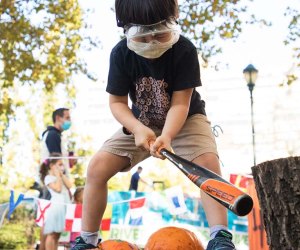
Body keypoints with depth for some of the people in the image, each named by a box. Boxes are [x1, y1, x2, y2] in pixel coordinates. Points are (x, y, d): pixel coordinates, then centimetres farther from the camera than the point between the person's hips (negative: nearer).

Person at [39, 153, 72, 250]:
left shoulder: (61, 176, 20)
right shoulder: (48, 178, -3)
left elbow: (69, 186, 7)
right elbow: (58, 188, -15)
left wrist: (62, 175, 7)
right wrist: (58, 175, -5)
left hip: (64, 207, 7)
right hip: (55, 207, -7)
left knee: (57, 234, 9)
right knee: (52, 234, -6)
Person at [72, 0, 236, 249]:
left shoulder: (184, 50, -26)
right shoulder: (121, 53, -20)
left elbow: (180, 104, -25)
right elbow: (117, 102, -14)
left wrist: (167, 136, -44)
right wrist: (137, 129, -34)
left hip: (184, 119, -2)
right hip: (140, 123, 2)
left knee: (208, 161, -32)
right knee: (97, 167, -12)